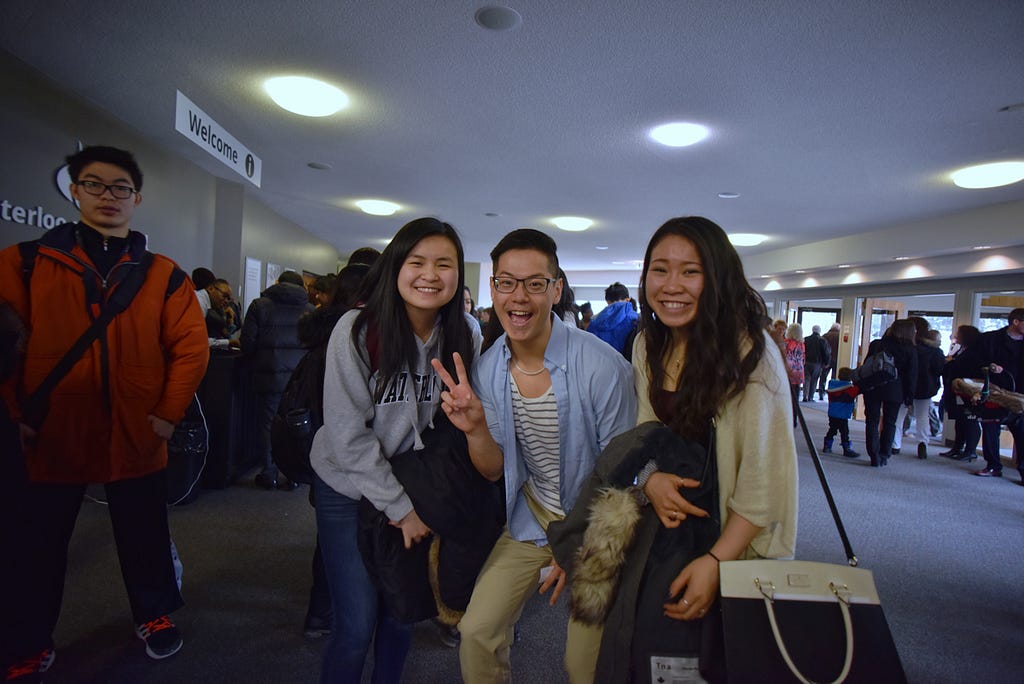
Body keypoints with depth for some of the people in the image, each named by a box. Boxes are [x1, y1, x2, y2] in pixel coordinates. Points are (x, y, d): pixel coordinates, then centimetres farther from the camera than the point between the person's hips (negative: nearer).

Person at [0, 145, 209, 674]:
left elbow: (191, 346, -1)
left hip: (135, 437, 0)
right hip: (49, 437, 0)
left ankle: (154, 615, 38)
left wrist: (170, 412, -6)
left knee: (144, 538, 15)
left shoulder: (162, 274, 2)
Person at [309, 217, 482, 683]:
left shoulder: (465, 336, -9)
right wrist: (399, 506, -15)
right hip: (349, 488, -3)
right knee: (357, 625, 0)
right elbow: (348, 435, -18)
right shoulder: (358, 330, -19)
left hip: (416, 487, 3)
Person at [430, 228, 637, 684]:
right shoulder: (487, 370, -9)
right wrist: (475, 428, -22)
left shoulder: (602, 367, -25)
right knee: (477, 633, 5)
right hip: (531, 522, 4)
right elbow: (494, 471, -2)